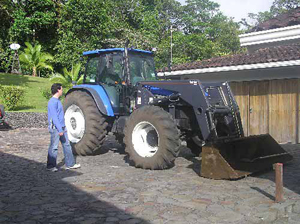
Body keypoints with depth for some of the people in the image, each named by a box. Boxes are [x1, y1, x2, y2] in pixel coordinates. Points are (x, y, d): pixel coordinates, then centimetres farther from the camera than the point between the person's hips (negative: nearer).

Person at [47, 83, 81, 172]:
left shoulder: (57, 101, 15)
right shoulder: (52, 102, -16)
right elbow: (54, 117, -21)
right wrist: (60, 130, -23)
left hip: (62, 127, 10)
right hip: (55, 128, -10)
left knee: (67, 145, 11)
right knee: (54, 147, -1)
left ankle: (70, 164, 18)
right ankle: (51, 166, 10)